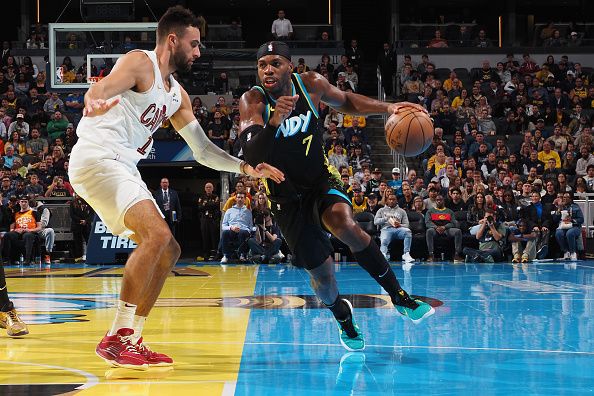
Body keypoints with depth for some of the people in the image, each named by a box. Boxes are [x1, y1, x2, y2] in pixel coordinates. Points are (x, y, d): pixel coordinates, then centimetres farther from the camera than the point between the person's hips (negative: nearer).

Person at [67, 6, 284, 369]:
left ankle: (133, 340, 12)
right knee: (157, 235, -23)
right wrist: (94, 102, -50)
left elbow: (203, 151, 24)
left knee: (168, 251, 10)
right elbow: (100, 90, -26)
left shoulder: (177, 94, 20)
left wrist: (245, 167, 12)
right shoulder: (140, 63, -6)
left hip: (123, 169, 10)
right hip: (97, 159, -10)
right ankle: (116, 338, -20)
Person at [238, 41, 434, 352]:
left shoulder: (311, 84, -10)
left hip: (321, 183, 1)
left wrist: (387, 108, -3)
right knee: (321, 273, 0)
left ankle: (400, 297, -17)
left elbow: (346, 102, 11)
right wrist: (273, 122, -50)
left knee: (345, 225, -32)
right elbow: (251, 156, -33)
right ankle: (343, 318, 35)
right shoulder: (253, 101, -19)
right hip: (287, 196, -1)